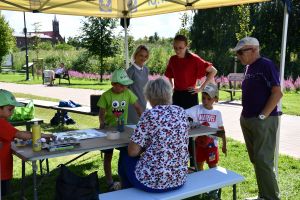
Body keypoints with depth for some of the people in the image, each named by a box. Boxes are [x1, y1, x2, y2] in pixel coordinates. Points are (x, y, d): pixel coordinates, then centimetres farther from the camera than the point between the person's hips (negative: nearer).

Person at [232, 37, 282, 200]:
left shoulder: (266, 65, -13)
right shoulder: (249, 67, 12)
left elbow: (277, 93, -18)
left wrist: (263, 116, -19)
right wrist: (245, 115, 12)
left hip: (263, 121, -9)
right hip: (247, 120, 9)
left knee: (263, 160, -7)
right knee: (256, 160, 14)